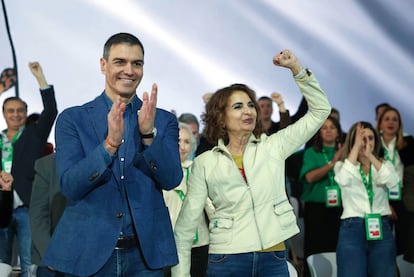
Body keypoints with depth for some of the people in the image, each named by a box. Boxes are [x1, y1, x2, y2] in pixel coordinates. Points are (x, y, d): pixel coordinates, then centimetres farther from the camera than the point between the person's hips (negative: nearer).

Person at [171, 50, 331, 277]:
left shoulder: (274, 147, 7)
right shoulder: (204, 163, 5)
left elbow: (320, 110, 7)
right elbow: (187, 221, 5)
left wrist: (297, 69, -2)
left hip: (274, 258, 1)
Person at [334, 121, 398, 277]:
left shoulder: (384, 164, 11)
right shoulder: (342, 165, 6)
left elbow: (393, 182, -12)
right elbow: (343, 180, -19)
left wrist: (370, 155, -18)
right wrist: (356, 146, -16)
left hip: (381, 229, 2)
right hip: (352, 229, -2)